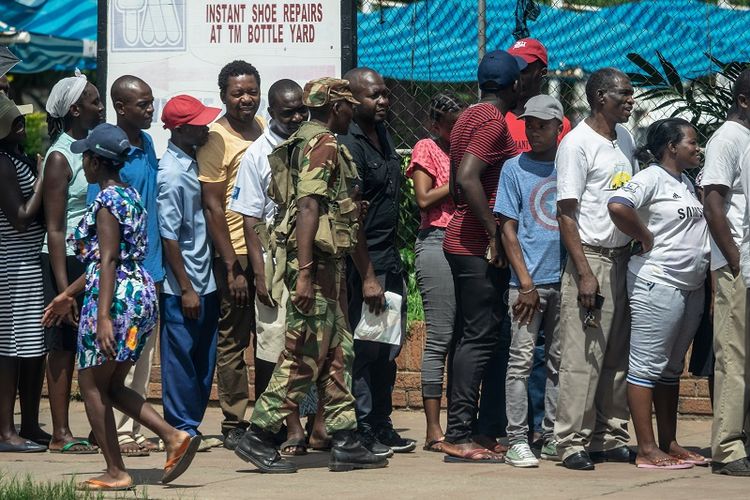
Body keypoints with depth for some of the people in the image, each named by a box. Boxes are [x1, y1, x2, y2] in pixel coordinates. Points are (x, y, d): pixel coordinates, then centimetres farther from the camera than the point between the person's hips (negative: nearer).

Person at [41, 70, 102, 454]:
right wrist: (63, 285, -18)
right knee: (63, 348, -2)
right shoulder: (59, 157, -11)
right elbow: (54, 229, -14)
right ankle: (60, 434, 2)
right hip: (67, 260, -7)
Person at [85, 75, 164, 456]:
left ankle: (132, 429, 17)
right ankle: (116, 433, 2)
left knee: (143, 356, 11)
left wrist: (156, 270, 17)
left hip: (149, 270, 8)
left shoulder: (147, 145, 11)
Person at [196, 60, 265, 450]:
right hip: (236, 254, -6)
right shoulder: (216, 138, -9)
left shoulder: (263, 128, 11)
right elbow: (213, 208, -12)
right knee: (233, 338, 0)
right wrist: (232, 268, -16)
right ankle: (234, 425, 5)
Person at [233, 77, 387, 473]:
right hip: (316, 261, -11)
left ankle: (345, 443, 12)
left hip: (325, 265, 11)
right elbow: (307, 208, -21)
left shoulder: (303, 143, 19)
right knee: (305, 355, -8)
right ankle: (258, 437, -6)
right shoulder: (323, 145, -12)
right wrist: (303, 274, -27)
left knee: (334, 354, 10)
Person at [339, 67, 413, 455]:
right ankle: (363, 431, 3)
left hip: (390, 259, 9)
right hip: (366, 262, -9)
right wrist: (367, 276, -22)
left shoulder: (383, 134, 12)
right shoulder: (349, 146, -16)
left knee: (389, 349, 13)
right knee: (366, 349, -4)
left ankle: (381, 425, 21)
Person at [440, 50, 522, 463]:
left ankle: (458, 430, 15)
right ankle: (459, 437, -13)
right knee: (481, 337, -10)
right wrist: (494, 232, -22)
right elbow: (468, 177, -25)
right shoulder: (493, 120, -13)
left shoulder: (469, 117, 16)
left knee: (468, 336, 12)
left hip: (461, 240, 10)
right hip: (479, 246, -10)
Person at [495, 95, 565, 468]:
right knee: (522, 359, -7)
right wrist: (526, 283, -7)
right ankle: (517, 440, -6)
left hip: (566, 279, 3)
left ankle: (552, 437, 13)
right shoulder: (515, 168, 4)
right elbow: (508, 229, 1)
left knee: (560, 360, 7)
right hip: (529, 280, -3)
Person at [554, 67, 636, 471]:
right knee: (582, 357, -8)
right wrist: (585, 274, -18)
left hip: (623, 259, 8)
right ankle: (572, 442, -5)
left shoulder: (625, 138, 14)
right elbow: (566, 213, -13)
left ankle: (610, 436, 15)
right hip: (592, 258, -8)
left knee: (618, 355, 9)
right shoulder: (577, 143, -10)